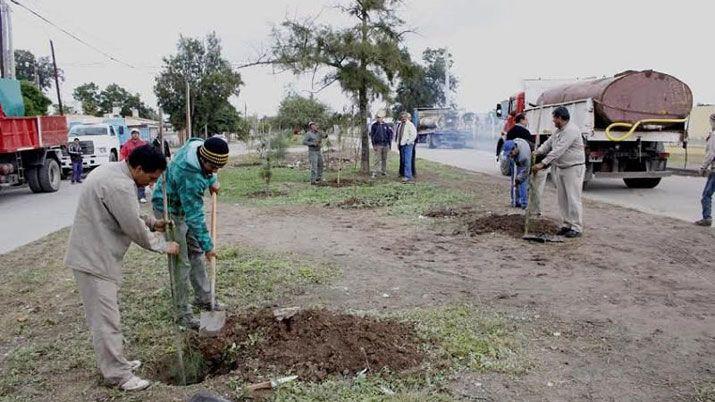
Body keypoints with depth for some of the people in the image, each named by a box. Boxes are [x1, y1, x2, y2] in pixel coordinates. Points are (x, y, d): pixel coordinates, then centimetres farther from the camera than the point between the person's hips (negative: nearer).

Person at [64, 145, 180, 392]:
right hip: (94, 260, -11)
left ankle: (115, 363, 33)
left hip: (93, 255, 11)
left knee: (103, 316, 19)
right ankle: (119, 376, 10)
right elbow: (135, 230, -19)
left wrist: (151, 222, 9)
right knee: (106, 320, -1)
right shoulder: (120, 186, -25)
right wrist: (164, 246, -6)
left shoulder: (111, 171, 9)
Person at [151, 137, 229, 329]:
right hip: (169, 210, -9)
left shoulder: (200, 146, -14)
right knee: (181, 261, -7)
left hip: (185, 206, 9)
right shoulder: (190, 177, -37)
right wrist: (207, 245, -24)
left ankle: (204, 298, 25)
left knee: (196, 252, 13)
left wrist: (212, 181, 0)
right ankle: (183, 311, 5)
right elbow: (195, 217, -31)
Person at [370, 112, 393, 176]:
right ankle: (374, 172, -6)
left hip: (385, 144, 3)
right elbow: (372, 135, 0)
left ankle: (383, 171, 17)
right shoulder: (374, 125, 0)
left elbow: (389, 134, 13)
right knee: (377, 159, -8)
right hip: (378, 145, -3)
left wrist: (389, 144, 7)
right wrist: (374, 145, -7)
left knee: (384, 159, 8)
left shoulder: (386, 125, 8)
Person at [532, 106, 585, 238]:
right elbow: (548, 143, 13)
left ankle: (577, 227, -1)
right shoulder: (558, 130, 14)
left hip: (573, 168, -10)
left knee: (573, 199, -7)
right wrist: (536, 153, -5)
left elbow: (558, 150, -26)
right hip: (561, 169, 10)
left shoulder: (571, 130, -19)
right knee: (562, 199, 11)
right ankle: (567, 225, 19)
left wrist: (543, 163, -29)